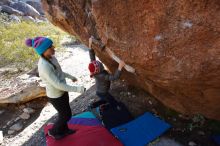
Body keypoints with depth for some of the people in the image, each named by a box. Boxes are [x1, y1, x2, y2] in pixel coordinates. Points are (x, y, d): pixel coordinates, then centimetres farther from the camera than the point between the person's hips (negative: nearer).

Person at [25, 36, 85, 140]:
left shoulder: (51, 58, -6)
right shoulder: (44, 66, -33)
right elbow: (57, 84, -31)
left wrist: (70, 76, 20)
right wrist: (77, 89, -28)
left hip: (62, 92, 8)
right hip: (56, 96, -8)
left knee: (64, 113, 26)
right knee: (66, 115, 14)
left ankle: (64, 130, 51)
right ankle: (53, 131, 40)